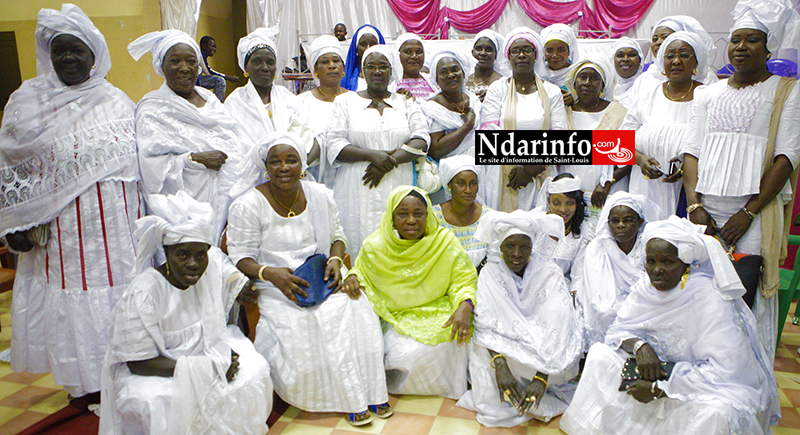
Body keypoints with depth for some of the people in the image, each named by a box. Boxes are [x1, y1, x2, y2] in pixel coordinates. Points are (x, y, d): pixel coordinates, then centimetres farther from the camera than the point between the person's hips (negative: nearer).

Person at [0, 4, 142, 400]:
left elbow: (137, 163, 11)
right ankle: (84, 384, 21)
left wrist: (142, 222, 8)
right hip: (58, 229, -1)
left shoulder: (117, 102, 8)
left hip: (114, 224, 1)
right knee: (69, 303, 4)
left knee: (118, 294, 7)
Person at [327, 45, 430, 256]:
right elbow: (335, 145, 0)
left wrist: (390, 161, -12)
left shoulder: (407, 102, 15)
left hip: (398, 190, 1)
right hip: (358, 191, -1)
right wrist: (373, 155, -14)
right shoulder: (346, 101, 11)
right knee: (359, 243, -6)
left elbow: (422, 140, 2)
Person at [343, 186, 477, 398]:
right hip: (395, 318, 1)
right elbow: (362, 269, 11)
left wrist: (464, 307, -28)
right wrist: (353, 276, -14)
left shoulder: (445, 243, -10)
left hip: (436, 315, -1)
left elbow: (465, 281, -7)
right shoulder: (374, 247, -8)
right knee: (401, 353, -25)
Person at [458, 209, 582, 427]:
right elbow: (486, 322, -17)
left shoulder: (550, 273, -12)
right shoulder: (490, 272, -6)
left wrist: (541, 378, -32)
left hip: (543, 356, 1)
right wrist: (499, 364, -35)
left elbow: (557, 329, -21)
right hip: (503, 349, 0)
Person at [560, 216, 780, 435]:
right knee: (600, 356, -8)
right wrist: (638, 346, -26)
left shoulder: (710, 300, -25)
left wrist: (658, 389, -28)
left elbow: (723, 370, -30)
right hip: (660, 369, 6)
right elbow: (620, 328, -2)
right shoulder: (646, 286, -6)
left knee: (713, 413, -38)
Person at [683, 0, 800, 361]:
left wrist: (750, 212, -12)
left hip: (754, 208, -3)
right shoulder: (710, 94, 16)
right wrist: (694, 205, -5)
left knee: (750, 295, -5)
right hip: (706, 208, 3)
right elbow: (692, 150, 10)